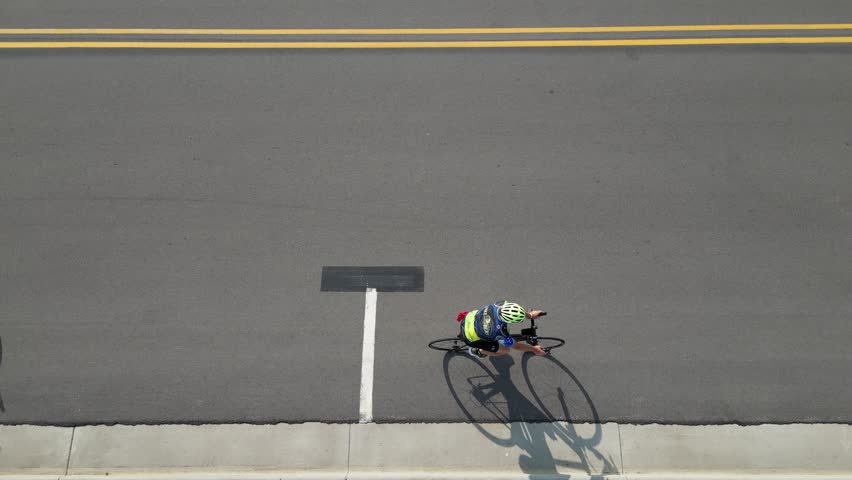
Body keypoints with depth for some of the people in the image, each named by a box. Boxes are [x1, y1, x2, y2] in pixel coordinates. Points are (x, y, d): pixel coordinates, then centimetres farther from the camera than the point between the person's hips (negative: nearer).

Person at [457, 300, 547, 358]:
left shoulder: (502, 304, -27)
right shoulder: (500, 331, -39)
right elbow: (516, 346, -20)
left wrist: (530, 315, 4)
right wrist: (534, 349, -8)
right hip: (470, 337, -5)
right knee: (506, 350, 4)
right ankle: (475, 351, 22)